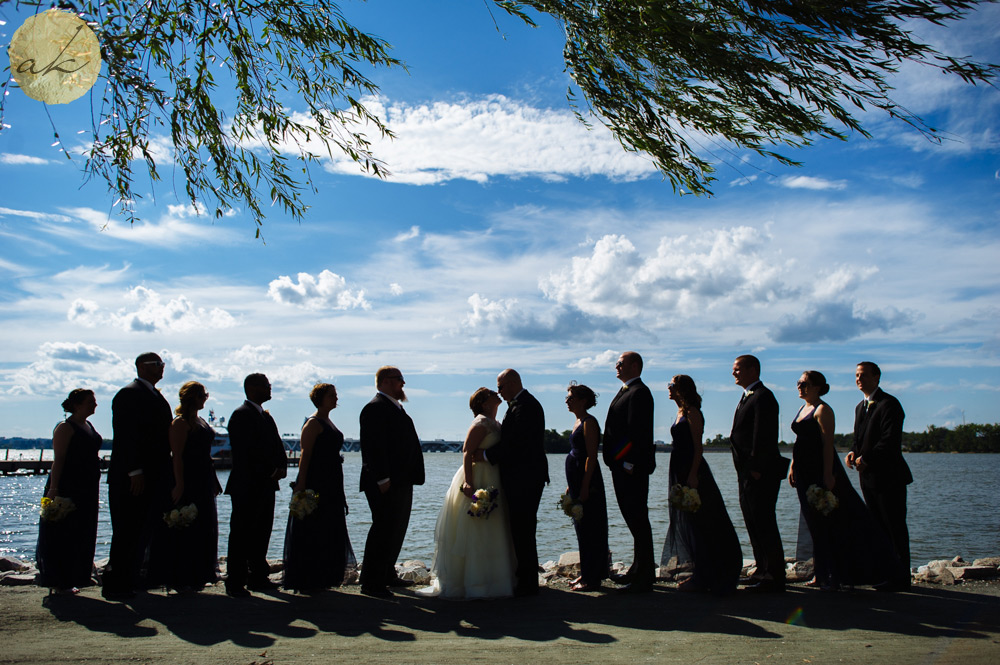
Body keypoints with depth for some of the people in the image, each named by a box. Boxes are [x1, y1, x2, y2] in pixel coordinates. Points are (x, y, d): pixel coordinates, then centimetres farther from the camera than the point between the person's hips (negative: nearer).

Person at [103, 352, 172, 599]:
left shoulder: (156, 396, 18)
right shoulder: (129, 394, -10)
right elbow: (125, 436, -17)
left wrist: (164, 473, 16)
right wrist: (135, 471, -22)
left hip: (153, 477, 9)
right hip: (132, 477, -9)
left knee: (142, 531, 12)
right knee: (127, 532, -4)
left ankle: (130, 581, 21)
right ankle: (114, 585, 4)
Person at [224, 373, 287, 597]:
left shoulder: (266, 417, 19)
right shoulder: (241, 414, -9)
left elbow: (277, 445, 16)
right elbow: (246, 451, -17)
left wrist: (282, 467, -3)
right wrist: (271, 471, -16)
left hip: (266, 485, 9)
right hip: (246, 486, -8)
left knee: (262, 532, 12)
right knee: (241, 535, -3)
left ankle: (258, 577, 20)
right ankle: (235, 582, 4)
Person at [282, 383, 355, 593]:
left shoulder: (328, 422, 16)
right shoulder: (313, 423, -11)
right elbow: (305, 454, -17)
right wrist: (301, 485, -24)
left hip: (331, 485, 10)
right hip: (315, 484, -10)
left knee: (327, 533, 13)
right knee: (312, 533, -4)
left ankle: (320, 579, 22)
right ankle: (306, 581, 3)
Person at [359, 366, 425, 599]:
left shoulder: (395, 407, 19)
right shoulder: (376, 407, -13)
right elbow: (374, 446, -21)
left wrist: (411, 476, 20)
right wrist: (382, 479, -25)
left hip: (401, 482, 10)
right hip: (386, 484, -10)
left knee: (396, 529, 17)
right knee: (384, 530, -7)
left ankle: (387, 575, 28)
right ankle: (371, 582, 0)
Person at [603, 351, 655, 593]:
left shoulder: (639, 392, -13)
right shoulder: (625, 391, 19)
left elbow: (637, 432, -20)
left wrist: (629, 463, -23)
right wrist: (615, 462, 16)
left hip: (633, 468, -10)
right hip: (622, 466, 10)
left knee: (638, 519, -6)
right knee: (634, 520, 16)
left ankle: (644, 578, 0)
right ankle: (639, 570, 25)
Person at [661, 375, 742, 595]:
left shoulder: (692, 412, -11)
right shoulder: (681, 413, 15)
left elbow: (698, 447, -16)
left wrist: (693, 475, -22)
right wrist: (683, 476, 17)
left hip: (692, 470, -10)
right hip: (680, 470, 10)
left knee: (696, 523, -5)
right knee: (685, 523, 12)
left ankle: (702, 579, 2)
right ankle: (699, 574, 21)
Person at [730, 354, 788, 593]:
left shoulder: (762, 396, -13)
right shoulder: (748, 396, 19)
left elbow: (763, 437, -19)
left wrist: (756, 469, -20)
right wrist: (745, 471, 16)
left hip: (761, 474, -10)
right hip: (748, 473, 10)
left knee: (763, 523, -6)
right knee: (754, 522, 14)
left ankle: (774, 577, 1)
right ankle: (763, 571, 23)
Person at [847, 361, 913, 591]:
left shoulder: (889, 404, -11)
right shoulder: (860, 406, 18)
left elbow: (891, 440, -20)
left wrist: (866, 459, -19)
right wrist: (853, 452, 0)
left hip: (888, 477, -9)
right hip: (868, 477, 9)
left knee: (895, 528, -3)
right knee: (879, 528, 12)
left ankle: (900, 577, 3)